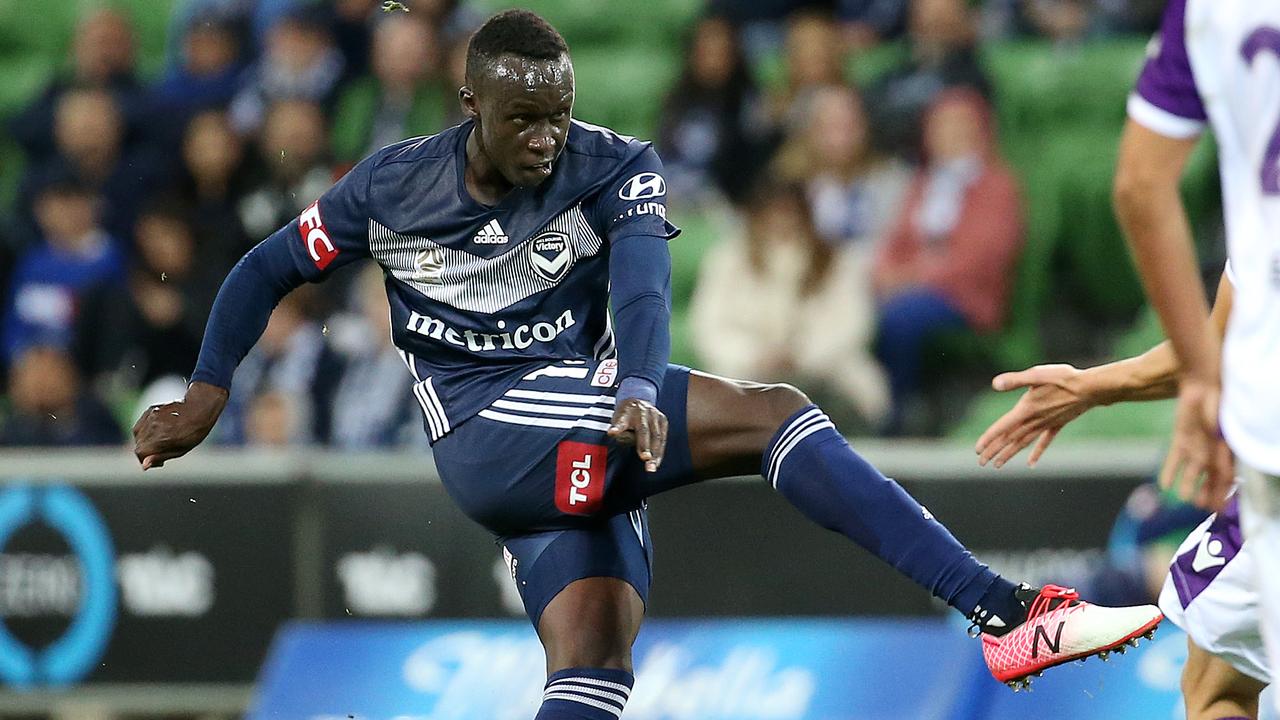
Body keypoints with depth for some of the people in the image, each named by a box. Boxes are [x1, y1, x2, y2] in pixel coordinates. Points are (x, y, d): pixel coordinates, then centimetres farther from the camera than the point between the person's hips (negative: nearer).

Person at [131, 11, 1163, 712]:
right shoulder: (391, 190, -3)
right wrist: (207, 391, 0)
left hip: (591, 450, 4)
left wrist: (639, 394, -42)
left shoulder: (615, 172, -5)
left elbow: (642, 287, -23)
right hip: (482, 444, -4)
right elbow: (270, 269, 10)